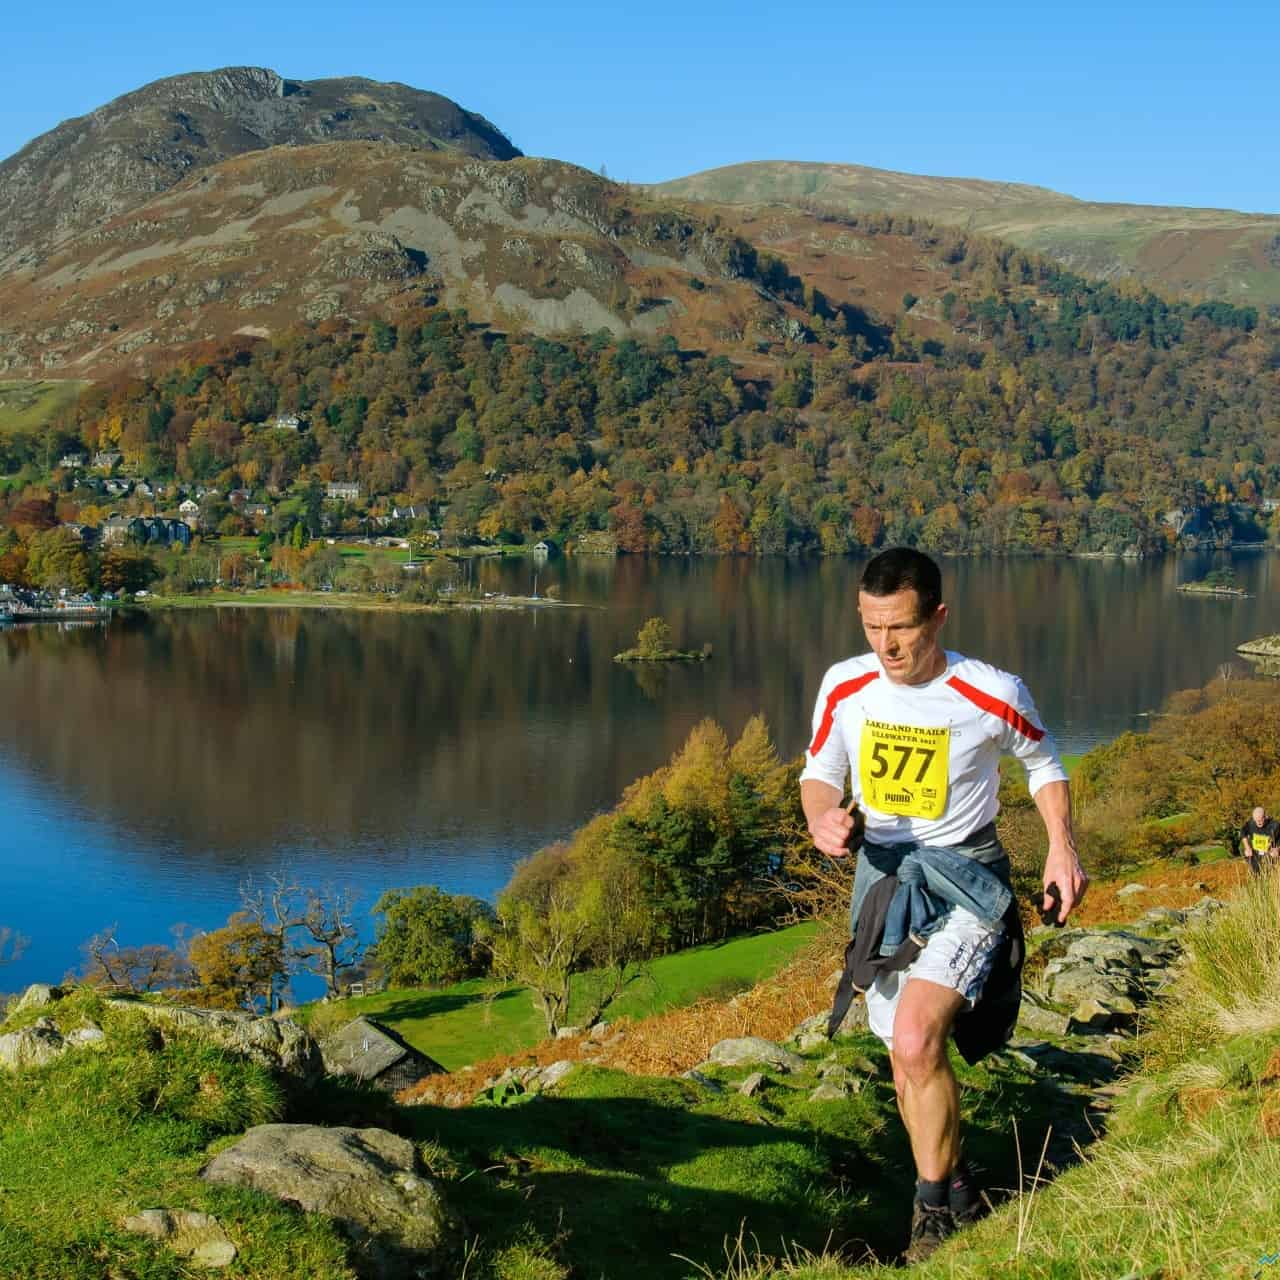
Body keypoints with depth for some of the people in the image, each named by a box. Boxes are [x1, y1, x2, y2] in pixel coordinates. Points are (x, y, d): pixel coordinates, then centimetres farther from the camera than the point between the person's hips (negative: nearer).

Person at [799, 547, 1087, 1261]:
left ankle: (935, 1207, -5)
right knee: (910, 1065, 12)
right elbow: (820, 771, 8)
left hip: (966, 879, -4)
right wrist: (822, 819, -14)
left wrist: (1063, 847, -5)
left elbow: (1043, 763, 6)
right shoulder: (845, 687, -7)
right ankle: (955, 1192, 34)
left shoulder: (994, 695, -15)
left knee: (915, 1040, -24)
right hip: (882, 876, 4)